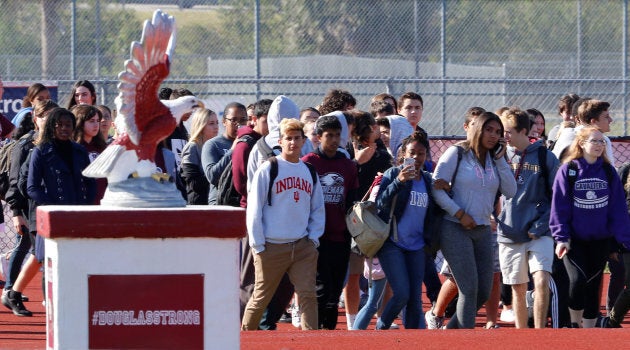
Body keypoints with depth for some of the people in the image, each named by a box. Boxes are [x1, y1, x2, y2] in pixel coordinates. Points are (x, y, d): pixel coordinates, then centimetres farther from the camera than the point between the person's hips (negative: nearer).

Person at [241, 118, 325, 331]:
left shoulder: (309, 171, 12)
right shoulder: (268, 169, -2)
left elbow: (318, 209, 18)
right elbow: (254, 209, -5)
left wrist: (313, 238, 5)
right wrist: (258, 245, -9)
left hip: (303, 247, 4)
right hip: (272, 247, -4)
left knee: (308, 295, -6)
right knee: (261, 298, 5)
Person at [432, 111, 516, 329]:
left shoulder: (494, 160, 13)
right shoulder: (457, 154, -3)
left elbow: (510, 192, 3)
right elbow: (436, 187, -9)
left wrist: (500, 160, -1)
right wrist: (459, 213, -13)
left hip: (483, 230, 6)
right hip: (455, 229, -6)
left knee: (483, 292, 6)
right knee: (469, 289, -12)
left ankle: (451, 331, 23)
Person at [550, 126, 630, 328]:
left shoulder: (608, 172, 5)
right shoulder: (568, 171, -4)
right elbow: (559, 207, -5)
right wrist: (561, 237, -10)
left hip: (600, 241, 3)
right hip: (574, 241, -3)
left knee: (593, 287, 7)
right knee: (578, 279, -18)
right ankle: (575, 324, 2)